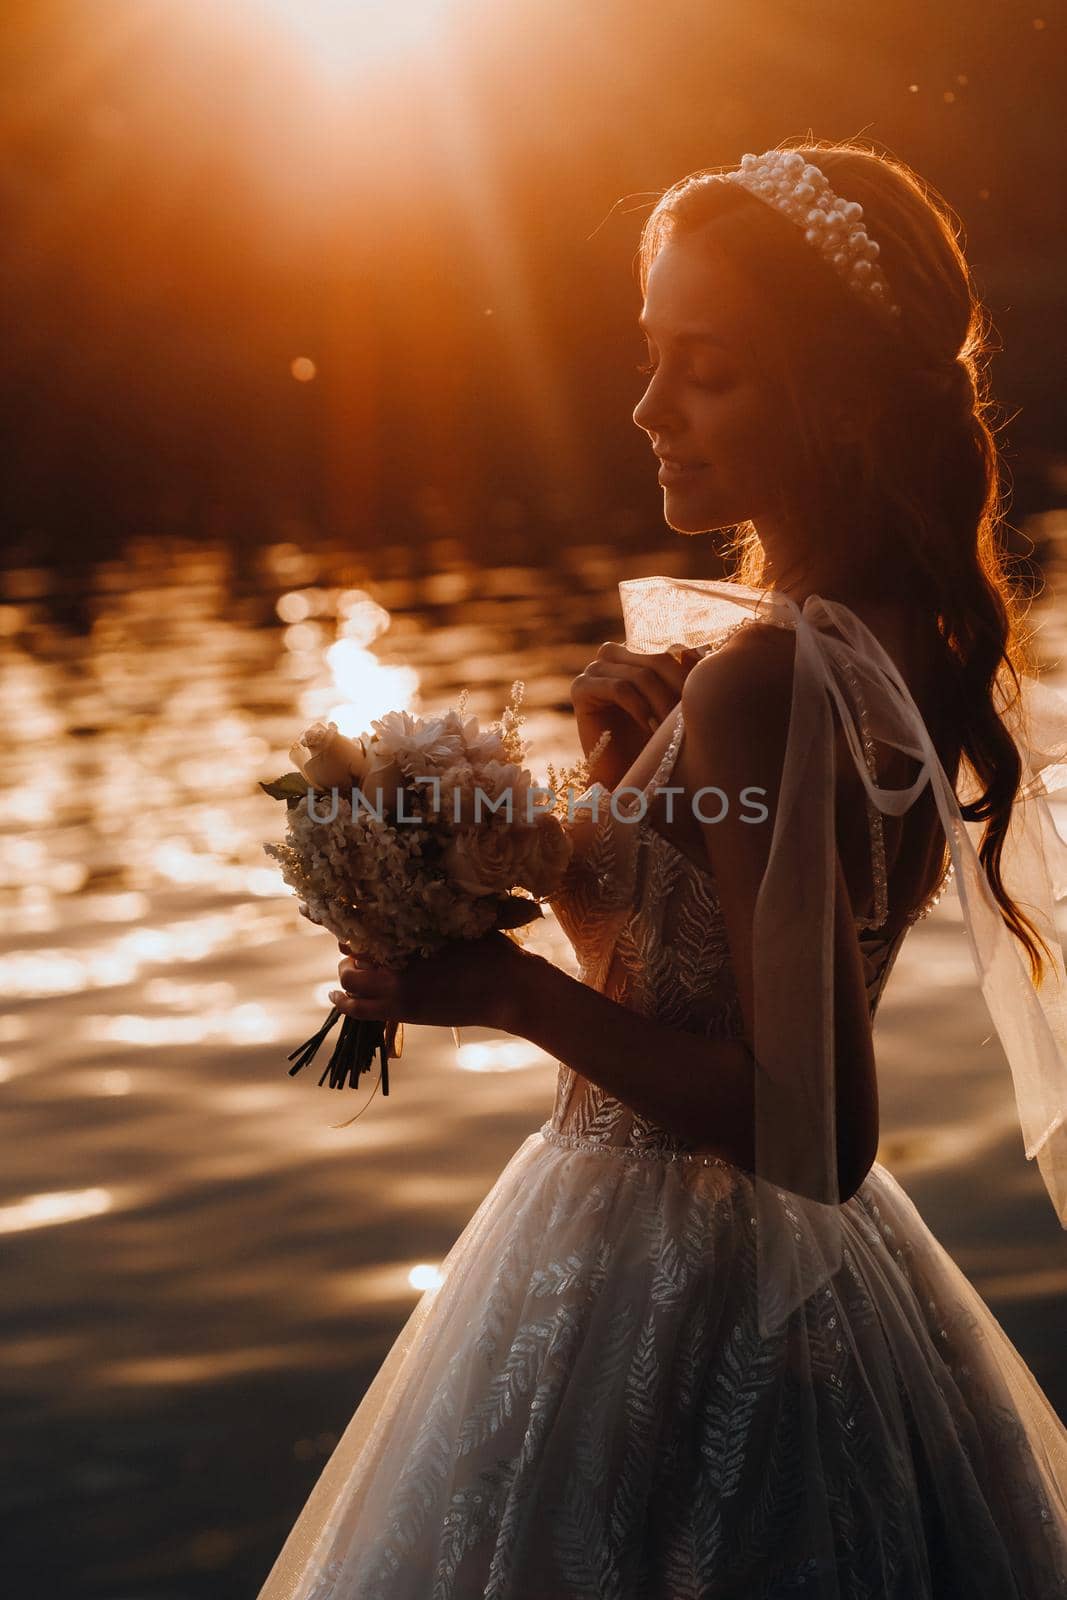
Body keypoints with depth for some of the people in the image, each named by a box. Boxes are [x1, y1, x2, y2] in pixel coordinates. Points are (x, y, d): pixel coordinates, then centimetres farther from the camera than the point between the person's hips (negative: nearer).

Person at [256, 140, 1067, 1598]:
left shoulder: (761, 681, -26)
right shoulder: (899, 643, 1)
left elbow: (814, 1132, -26)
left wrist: (514, 995, -21)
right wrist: (627, 765, -3)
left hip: (658, 1302, -9)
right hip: (806, 1278, 9)